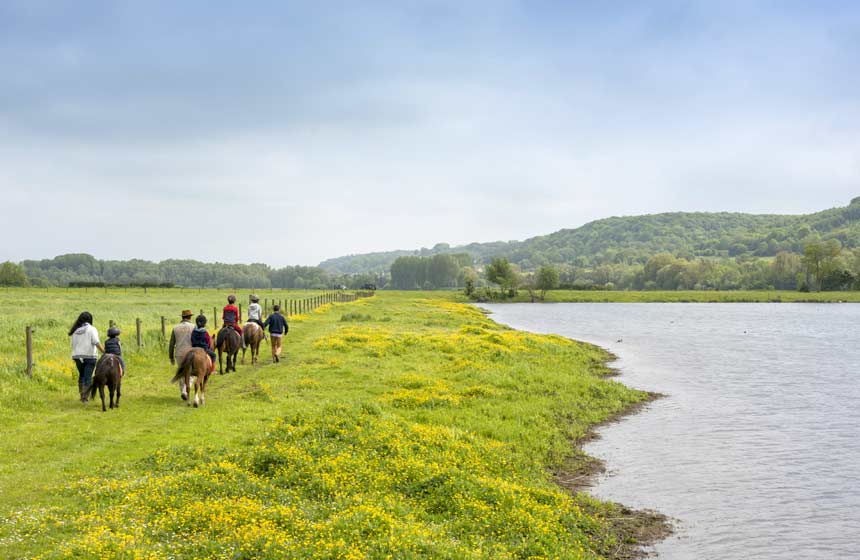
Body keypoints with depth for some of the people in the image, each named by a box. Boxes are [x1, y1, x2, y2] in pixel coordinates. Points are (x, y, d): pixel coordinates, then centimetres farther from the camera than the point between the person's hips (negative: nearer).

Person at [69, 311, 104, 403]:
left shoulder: (75, 331, 8)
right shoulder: (91, 329, -6)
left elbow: (73, 344, 11)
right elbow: (97, 343, -16)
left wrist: (75, 357, 20)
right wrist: (104, 352, -14)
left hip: (78, 356, 4)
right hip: (90, 356, -4)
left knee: (81, 375, 20)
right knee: (88, 377, -1)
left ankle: (82, 394, 24)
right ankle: (85, 397, -4)